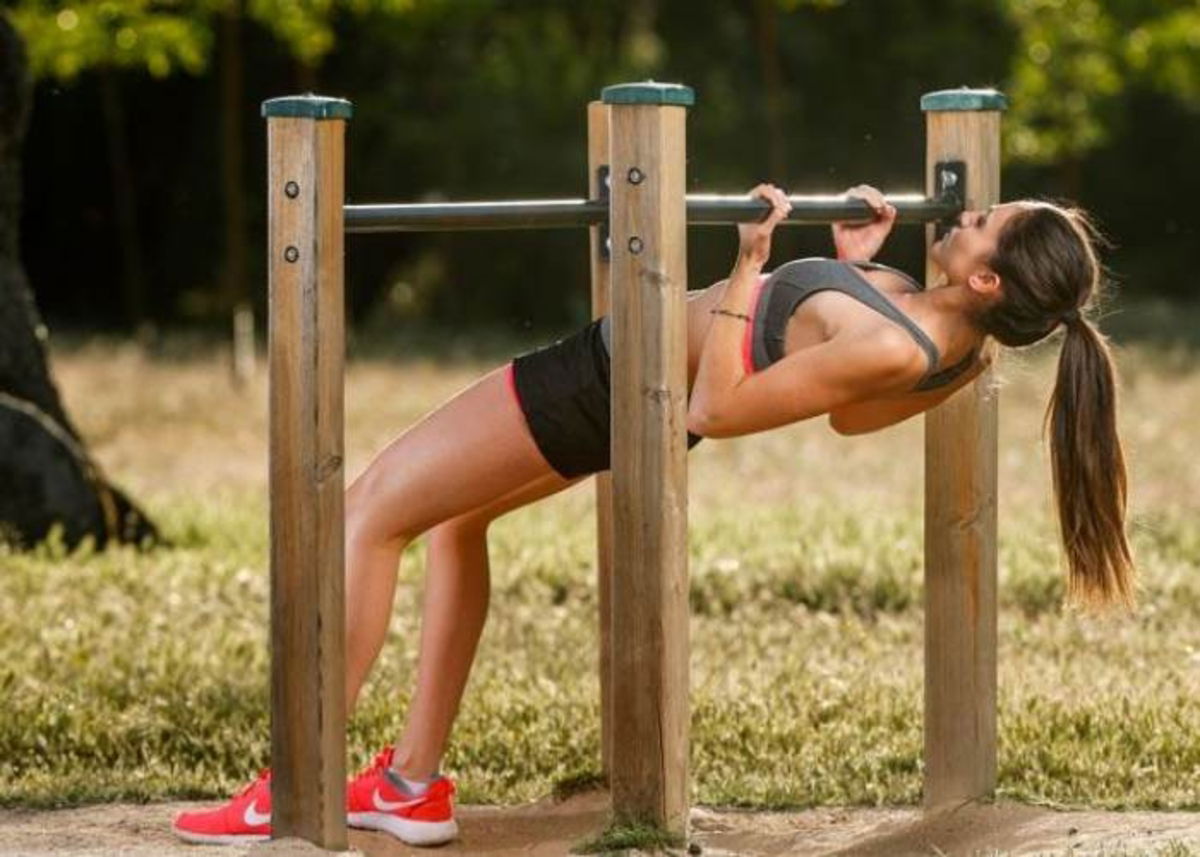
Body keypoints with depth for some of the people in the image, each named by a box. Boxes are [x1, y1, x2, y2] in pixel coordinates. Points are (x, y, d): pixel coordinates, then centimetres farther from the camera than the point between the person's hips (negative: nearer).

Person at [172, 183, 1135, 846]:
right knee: (452, 516, 27)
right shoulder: (960, 343, -8)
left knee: (372, 510, 2)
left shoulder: (892, 350, -33)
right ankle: (413, 784, 25)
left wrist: (749, 263, -26)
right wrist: (858, 269, 10)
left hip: (607, 379, -9)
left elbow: (713, 411, -27)